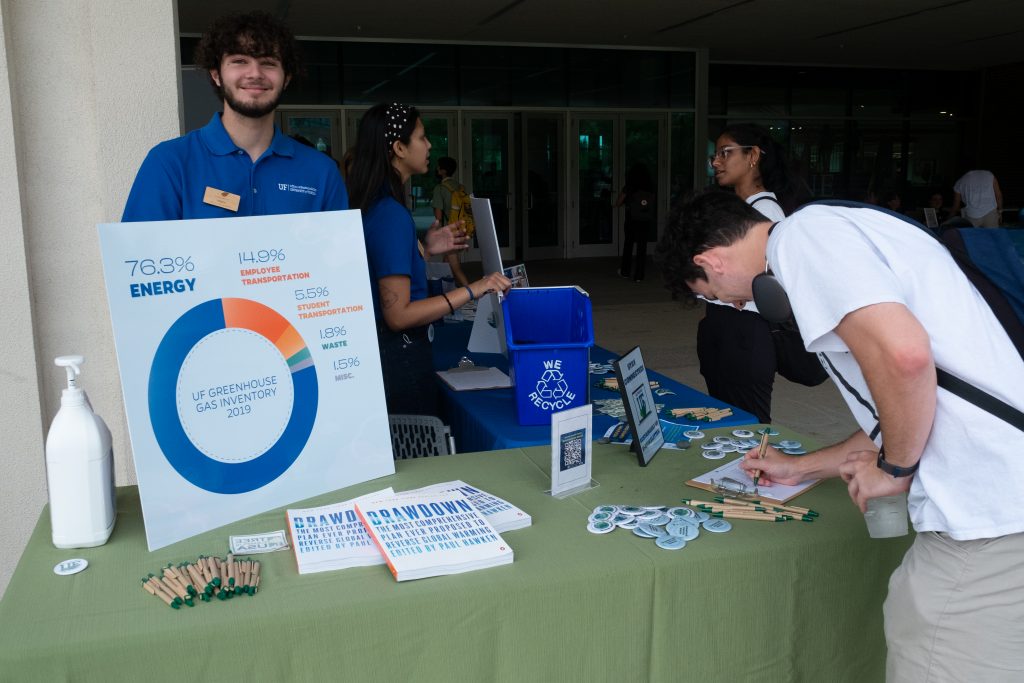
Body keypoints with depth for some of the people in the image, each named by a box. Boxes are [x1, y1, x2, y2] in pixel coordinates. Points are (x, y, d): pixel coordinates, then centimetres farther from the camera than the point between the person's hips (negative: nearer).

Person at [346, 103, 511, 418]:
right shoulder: (392, 214, -21)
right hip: (401, 354, -10)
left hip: (381, 347, 10)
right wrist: (471, 291, -25)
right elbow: (398, 314, -24)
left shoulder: (373, 205, 8)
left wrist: (424, 249, 11)